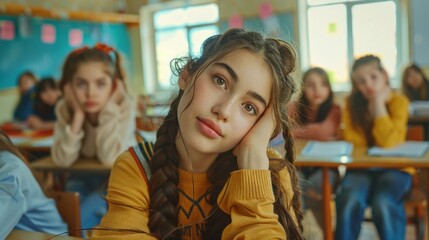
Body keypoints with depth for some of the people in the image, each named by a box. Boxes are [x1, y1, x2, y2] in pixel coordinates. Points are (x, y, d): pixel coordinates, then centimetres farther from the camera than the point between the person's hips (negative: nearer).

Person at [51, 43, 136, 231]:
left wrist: (109, 110, -33)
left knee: (82, 217, -23)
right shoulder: (65, 109, -15)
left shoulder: (124, 106, -23)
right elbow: (62, 160, -24)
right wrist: (78, 115, -30)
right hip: (82, 178, 3)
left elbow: (111, 159, -32)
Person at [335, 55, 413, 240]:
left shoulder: (398, 101, -6)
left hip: (394, 167, -2)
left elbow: (388, 143, -19)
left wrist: (379, 103, -17)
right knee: (350, 202, -31)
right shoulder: (352, 104, 1)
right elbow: (354, 143, -9)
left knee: (383, 204, -33)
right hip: (361, 168, 2)